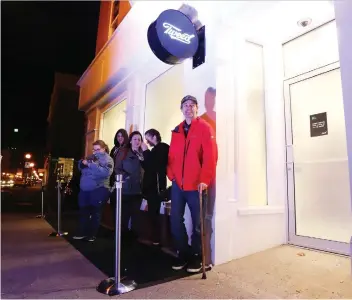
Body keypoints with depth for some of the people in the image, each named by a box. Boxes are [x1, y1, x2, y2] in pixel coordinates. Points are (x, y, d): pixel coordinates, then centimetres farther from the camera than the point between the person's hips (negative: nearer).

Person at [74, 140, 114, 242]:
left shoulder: (107, 159, -6)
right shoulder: (91, 157, 14)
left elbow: (106, 172, -23)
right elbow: (80, 167, 20)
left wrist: (91, 164, -25)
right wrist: (82, 162, -4)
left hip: (98, 189, -6)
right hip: (84, 189, 7)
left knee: (95, 213, 5)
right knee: (83, 212, 14)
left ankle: (92, 234, 18)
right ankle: (83, 233, 28)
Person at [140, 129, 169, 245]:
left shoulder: (163, 148, -8)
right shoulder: (156, 150, 18)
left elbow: (153, 166, -17)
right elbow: (148, 167, 18)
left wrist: (145, 151, -10)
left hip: (156, 186, -8)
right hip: (152, 185, 8)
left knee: (153, 213, -6)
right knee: (153, 213, 10)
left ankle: (156, 240, 2)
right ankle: (155, 238, 18)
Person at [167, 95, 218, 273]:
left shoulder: (205, 128, -2)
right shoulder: (176, 131, 14)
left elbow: (210, 156, -11)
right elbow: (172, 155, 13)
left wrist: (205, 179, -18)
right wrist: (171, 175, 2)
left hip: (196, 184, -4)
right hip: (177, 184, 5)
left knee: (197, 222, 5)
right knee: (176, 220, 7)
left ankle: (196, 257, 23)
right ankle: (183, 254, 24)